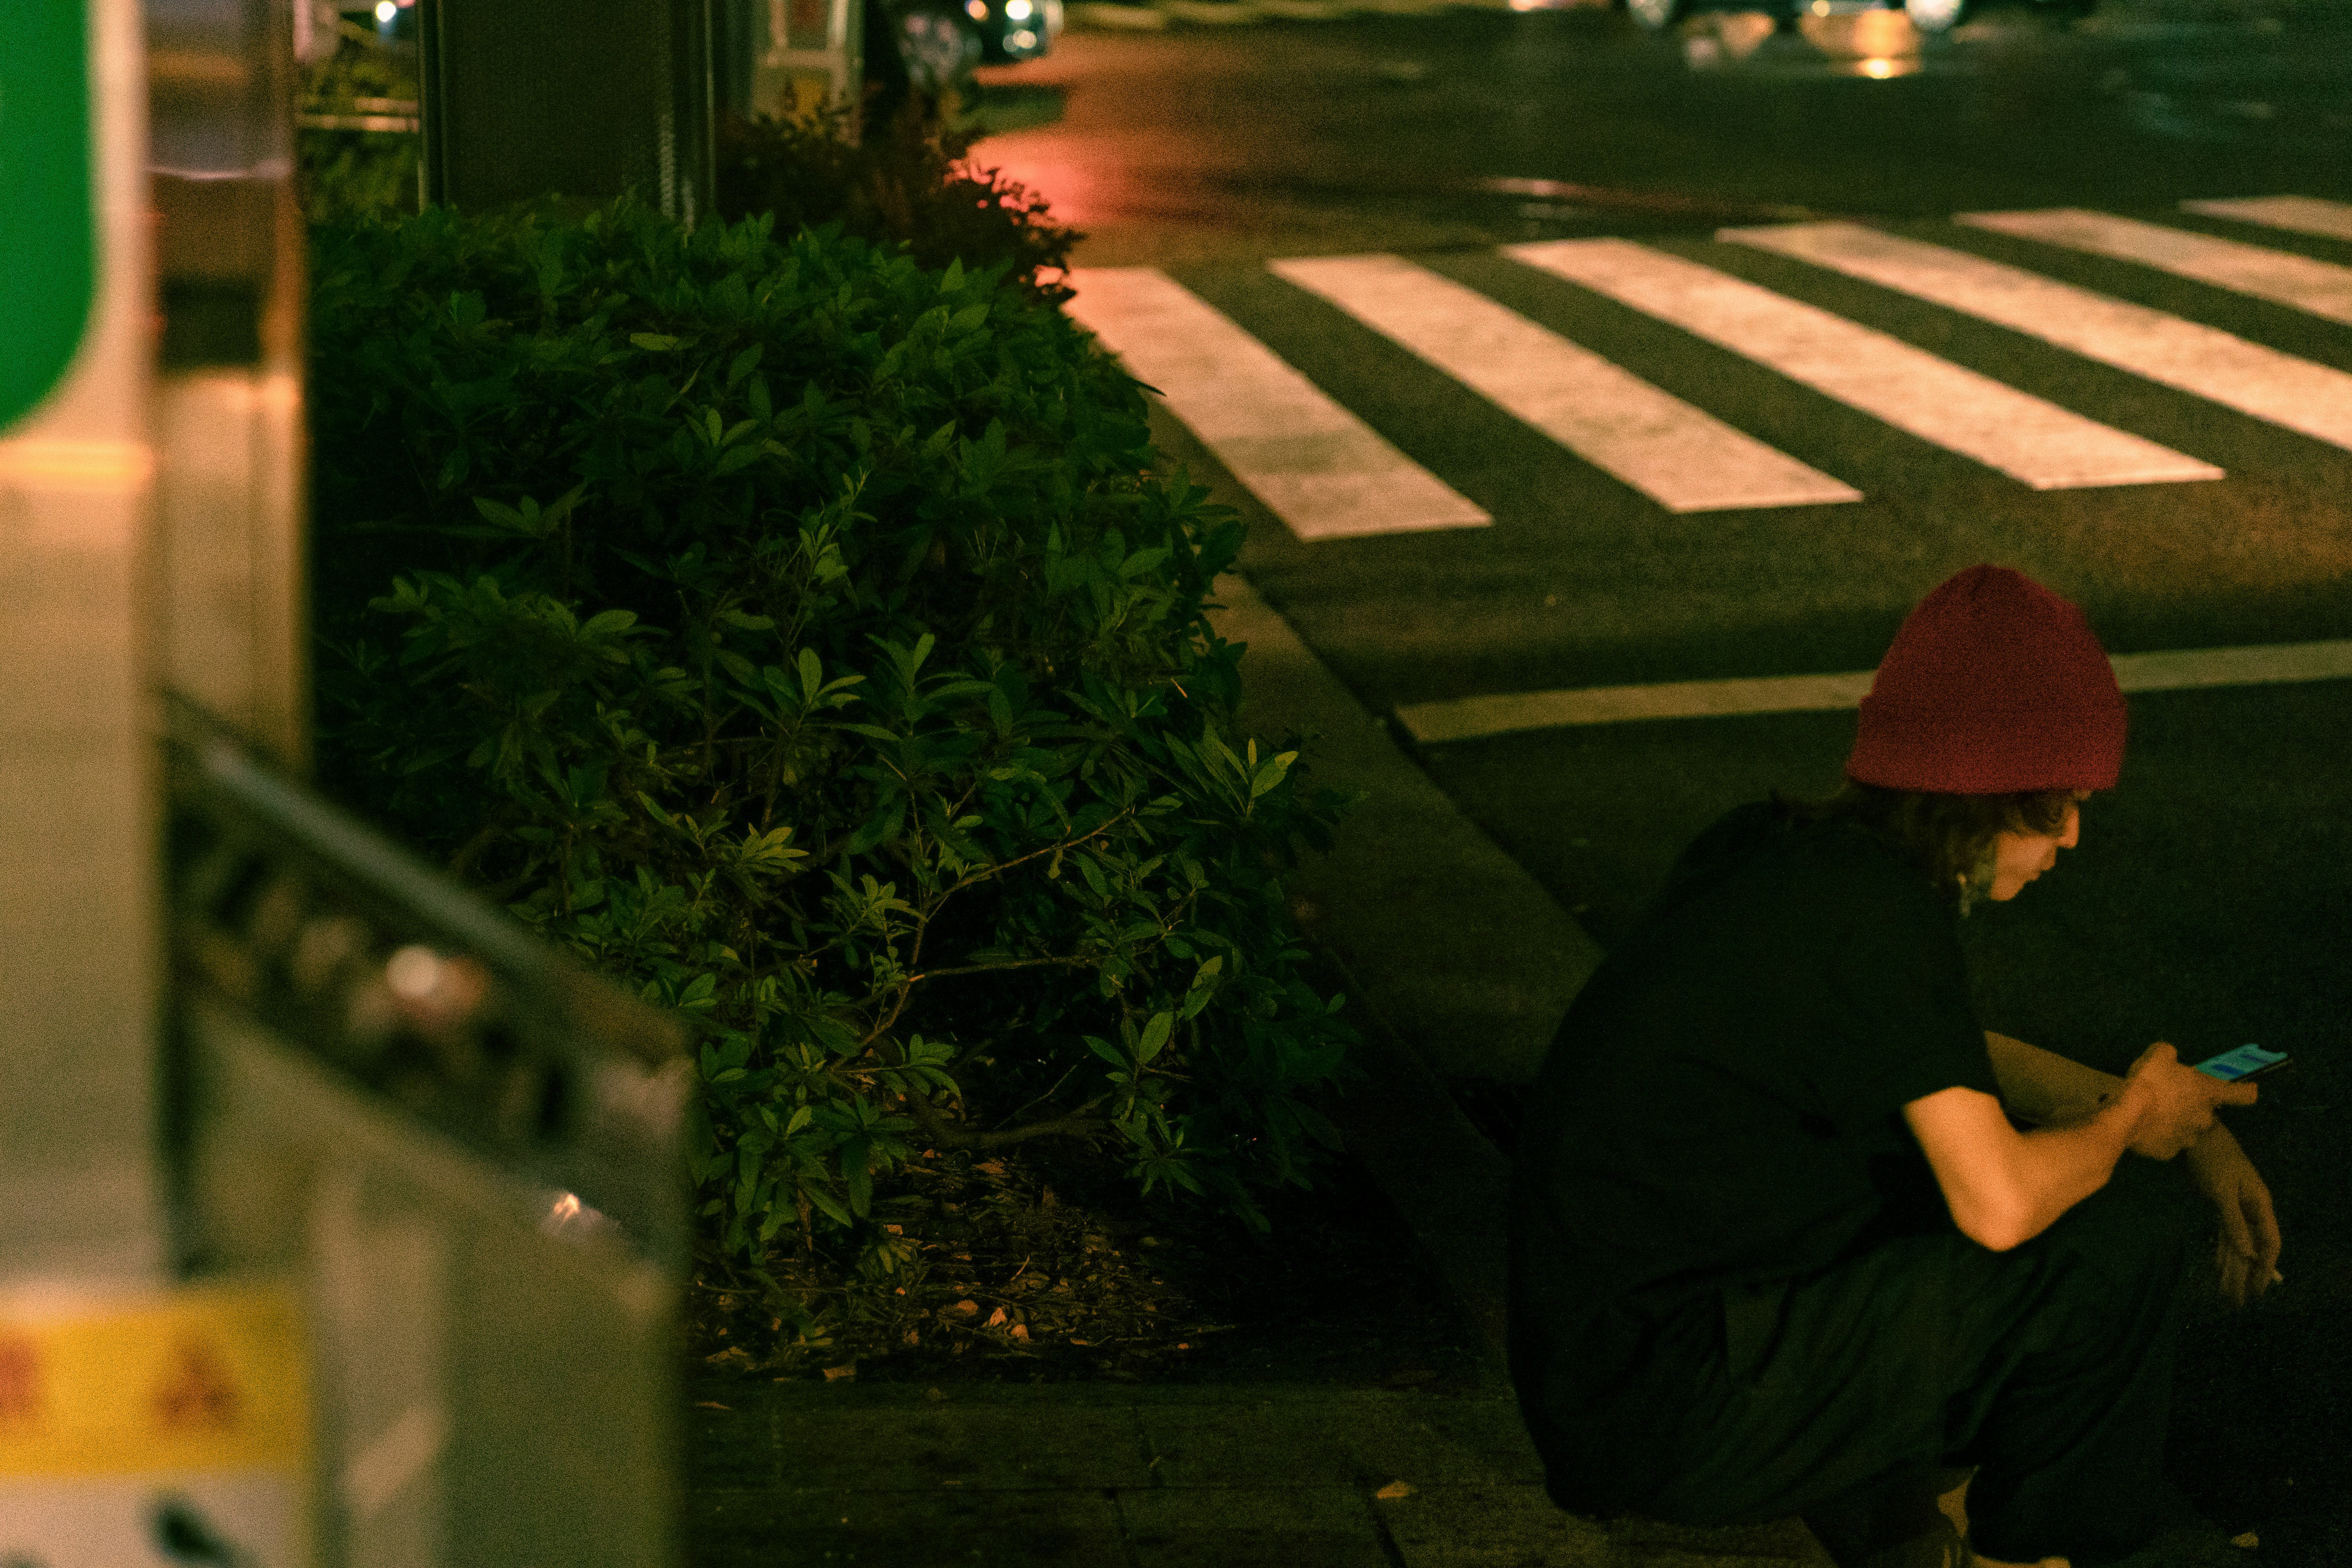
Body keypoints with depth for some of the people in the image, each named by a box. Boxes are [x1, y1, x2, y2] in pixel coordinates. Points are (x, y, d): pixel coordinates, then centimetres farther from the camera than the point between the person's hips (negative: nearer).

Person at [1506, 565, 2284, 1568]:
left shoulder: (1777, 850, 9)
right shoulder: (1876, 909, -18)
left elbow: (1955, 1061, 25)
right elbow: (2000, 1204, -22)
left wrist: (2186, 1127, 16)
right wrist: (2127, 1122, -1)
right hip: (1672, 1424, -9)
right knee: (2124, 1229, -9)